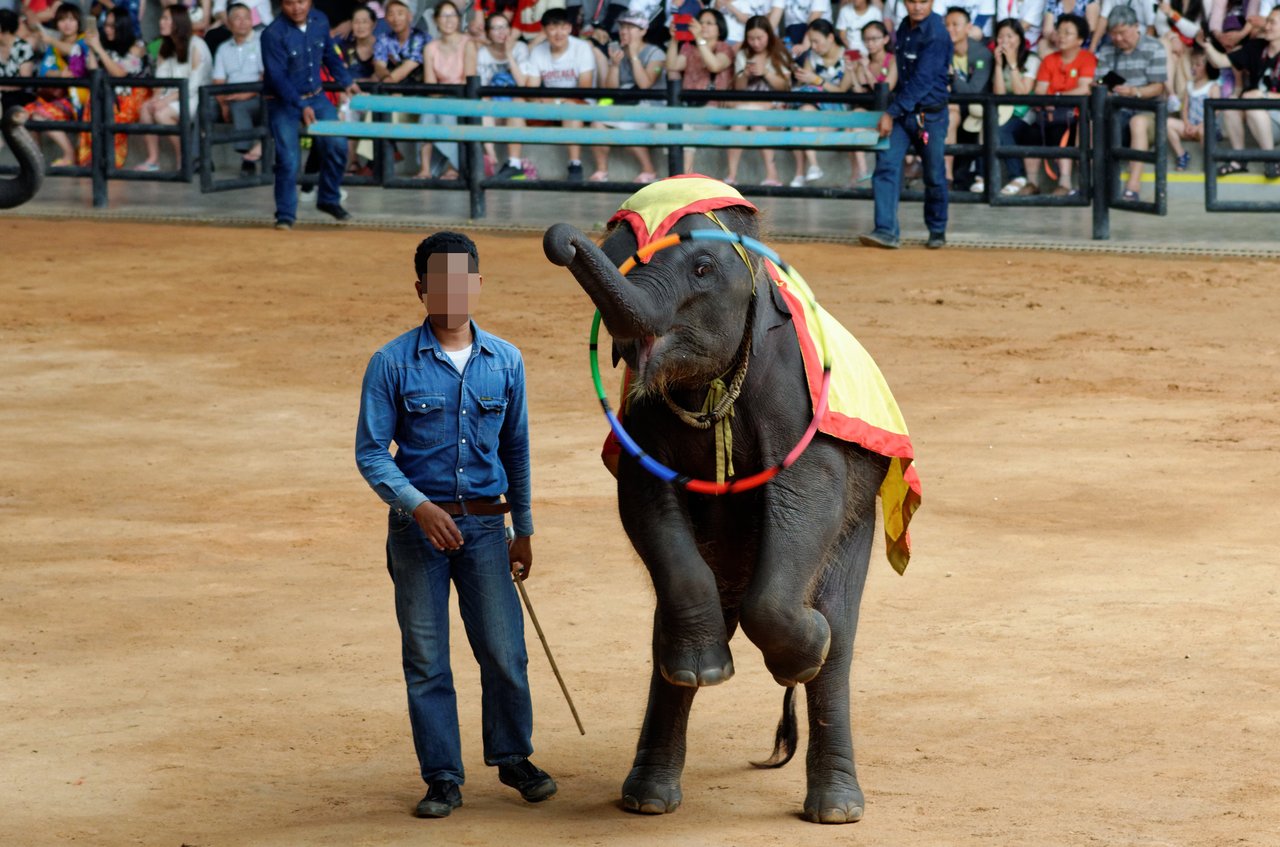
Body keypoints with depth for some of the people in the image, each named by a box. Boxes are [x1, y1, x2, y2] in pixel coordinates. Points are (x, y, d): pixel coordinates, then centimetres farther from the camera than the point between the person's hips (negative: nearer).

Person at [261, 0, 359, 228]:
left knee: (337, 145, -5)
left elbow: (330, 54, 16)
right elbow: (277, 77, -23)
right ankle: (285, 215, 4)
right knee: (288, 160, -10)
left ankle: (329, 199, 16)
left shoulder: (319, 21, -2)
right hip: (283, 103, -5)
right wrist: (302, 107, -31)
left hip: (315, 97, 5)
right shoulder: (273, 34, -20)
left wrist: (346, 81, 10)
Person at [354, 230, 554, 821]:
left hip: (484, 525, 2)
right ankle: (443, 778, 12)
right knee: (426, 660, 3)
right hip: (417, 526, -2)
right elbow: (372, 452, -6)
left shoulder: (505, 362, 4)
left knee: (504, 652, 0)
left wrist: (523, 531, 17)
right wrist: (420, 508, -19)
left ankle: (513, 758, 21)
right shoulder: (392, 364, -6)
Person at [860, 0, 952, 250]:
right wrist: (893, 110, 14)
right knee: (886, 165, -7)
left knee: (934, 174, 5)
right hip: (902, 112, 6)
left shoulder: (936, 34, -16)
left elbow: (922, 79, -20)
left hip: (930, 113, -6)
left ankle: (937, 231, 22)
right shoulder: (905, 28, 7)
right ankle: (886, 231, -10)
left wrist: (891, 112, -21)